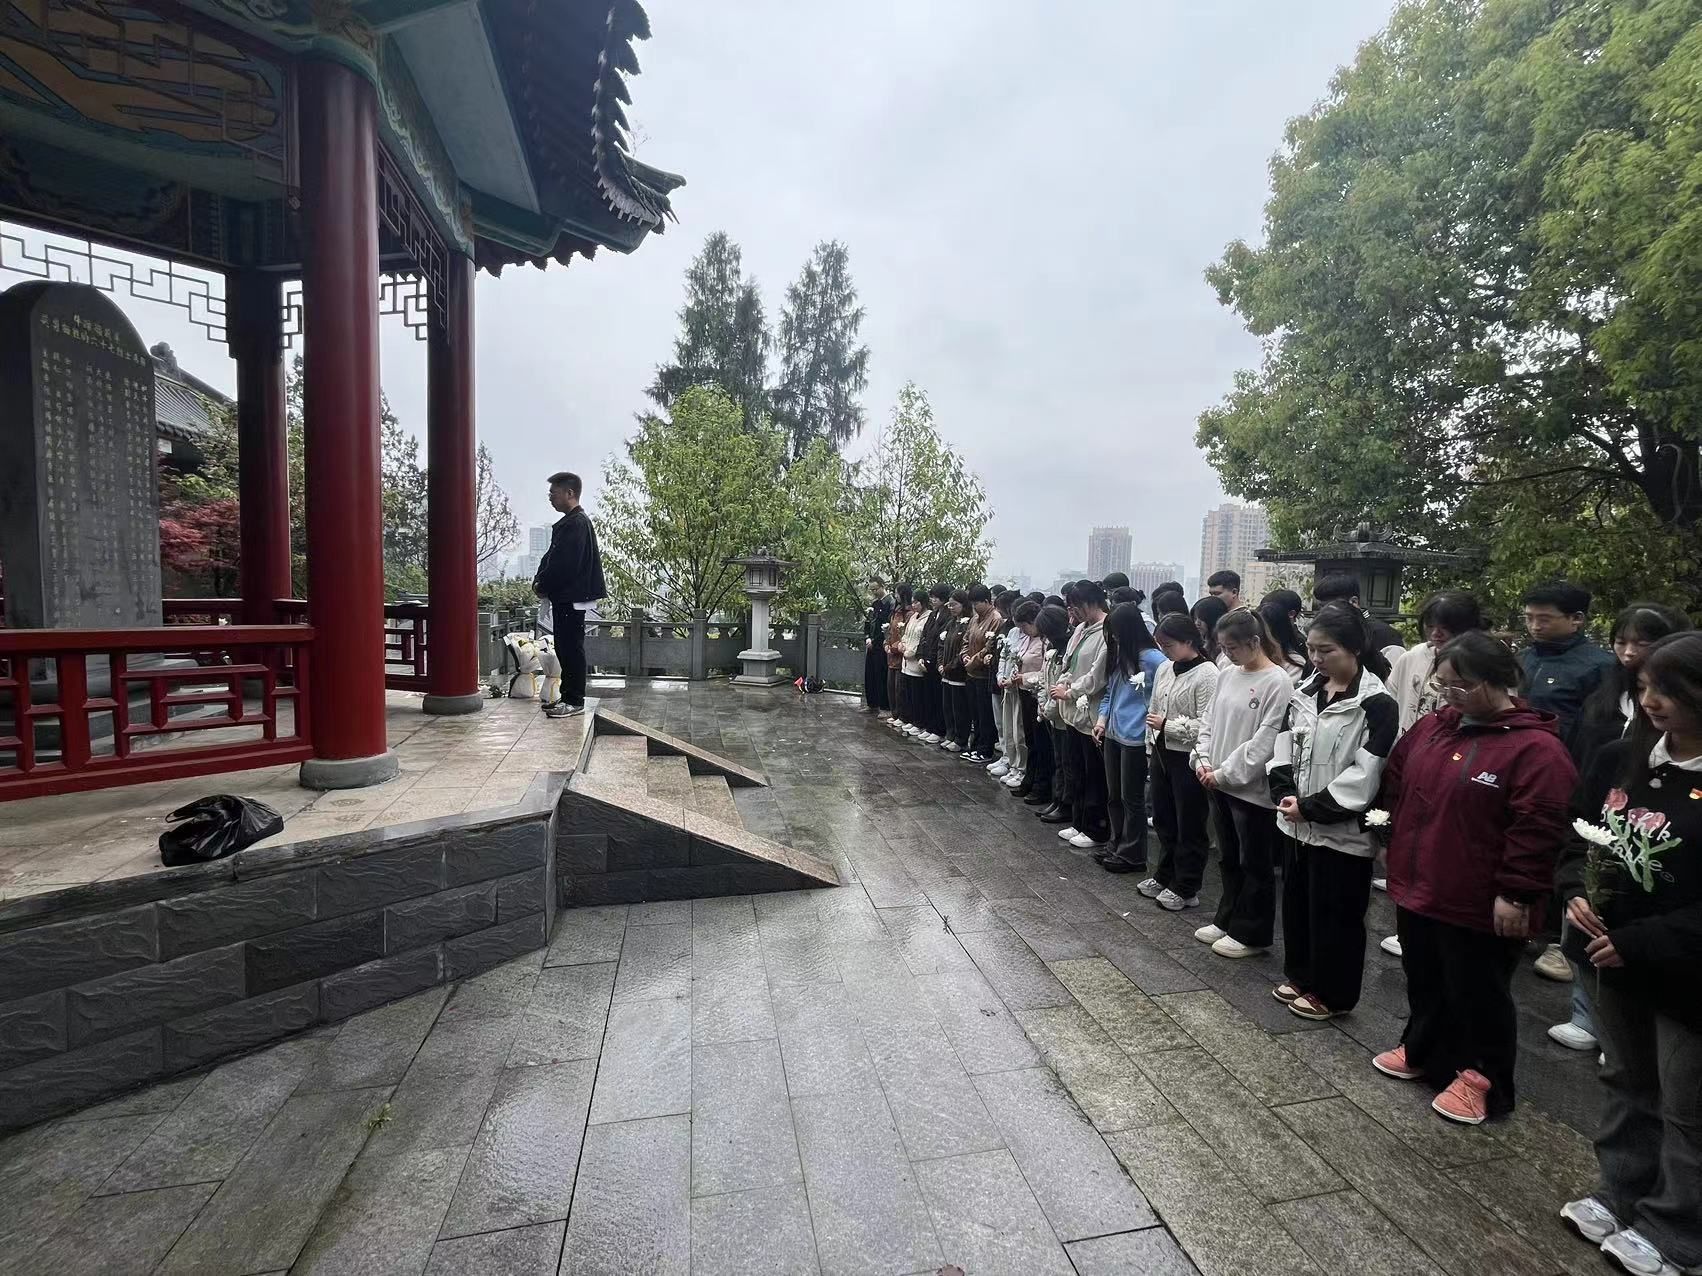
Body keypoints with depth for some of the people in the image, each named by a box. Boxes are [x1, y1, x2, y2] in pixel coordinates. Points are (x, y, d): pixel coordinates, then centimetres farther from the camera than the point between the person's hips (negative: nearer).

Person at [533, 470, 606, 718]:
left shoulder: (576, 523, -15)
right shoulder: (570, 521, 17)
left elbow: (565, 563, -21)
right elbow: (551, 556, 19)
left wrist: (543, 585, -11)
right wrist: (540, 580, 5)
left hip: (571, 597, -10)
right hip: (566, 597, 10)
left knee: (571, 648, -5)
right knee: (565, 648, 14)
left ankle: (575, 701, 2)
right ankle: (568, 697, 23)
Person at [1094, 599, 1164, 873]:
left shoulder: (1152, 658, -17)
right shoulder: (1118, 655, 9)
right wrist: (1102, 718, 5)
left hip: (1135, 738, -8)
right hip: (1112, 734, 8)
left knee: (1131, 798, 5)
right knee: (1113, 795, 17)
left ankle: (1131, 855, 19)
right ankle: (1116, 845, 31)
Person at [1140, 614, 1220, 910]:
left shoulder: (1207, 674, -16)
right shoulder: (1164, 669, 7)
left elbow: (1208, 725, -22)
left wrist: (1167, 725, -17)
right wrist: (1151, 747, 15)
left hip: (1188, 758, -8)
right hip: (1162, 752, 8)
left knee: (1189, 825, 7)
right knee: (1163, 819, 19)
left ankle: (1185, 888, 20)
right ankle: (1164, 876, 35)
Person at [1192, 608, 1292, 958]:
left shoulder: (1277, 682, -15)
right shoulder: (1228, 675, 7)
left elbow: (1265, 741, -19)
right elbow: (1210, 722, 12)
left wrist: (1225, 773, -16)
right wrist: (1203, 761, -2)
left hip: (1252, 788, -7)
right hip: (1220, 785, 7)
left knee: (1255, 864, 9)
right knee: (1229, 859, 20)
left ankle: (1251, 933, 23)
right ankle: (1227, 920, 35)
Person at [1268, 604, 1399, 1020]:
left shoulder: (1377, 703, -14)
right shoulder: (1305, 692, 6)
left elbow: (1364, 775, -18)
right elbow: (1283, 750, 8)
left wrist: (1311, 807, -17)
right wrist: (1286, 794, -7)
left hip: (1343, 831, -6)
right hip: (1298, 824, 6)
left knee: (1335, 915, 8)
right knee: (1297, 903, 18)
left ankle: (1332, 995, 26)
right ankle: (1301, 977, 37)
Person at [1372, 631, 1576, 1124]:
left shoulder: (1535, 748, -17)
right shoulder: (1431, 727, 4)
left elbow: (1537, 828, -19)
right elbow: (1396, 784, 15)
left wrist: (1516, 893, -17)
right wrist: (1393, 842, 14)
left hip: (1478, 906, -7)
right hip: (1417, 890, 7)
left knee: (1477, 994, 11)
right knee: (1424, 983, 23)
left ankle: (1483, 1078, 31)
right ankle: (1422, 1051, 41)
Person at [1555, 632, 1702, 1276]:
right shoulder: (1619, 759, -1)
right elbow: (1577, 840, 8)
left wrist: (1639, 943, -20)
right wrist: (1576, 894, -7)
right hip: (1615, 957, 5)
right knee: (1626, 1084, 22)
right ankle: (1621, 1194, 40)